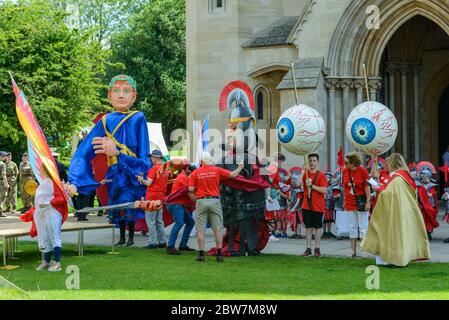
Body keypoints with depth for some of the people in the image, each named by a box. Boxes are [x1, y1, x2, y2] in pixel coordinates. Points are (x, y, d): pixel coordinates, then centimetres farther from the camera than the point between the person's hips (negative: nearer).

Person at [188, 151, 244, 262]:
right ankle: (219, 254, 4)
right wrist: (239, 168, 26)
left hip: (201, 201, 0)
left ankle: (201, 254, 1)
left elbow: (190, 190, -5)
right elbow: (232, 175, 7)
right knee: (217, 228, 5)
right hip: (215, 201, 0)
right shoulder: (217, 170, 1)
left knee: (201, 229, 3)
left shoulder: (195, 173, 1)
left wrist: (196, 199, 11)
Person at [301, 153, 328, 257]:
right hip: (307, 205, 3)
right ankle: (308, 248, 11)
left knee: (317, 227, 3)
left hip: (318, 206, -3)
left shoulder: (321, 175, -4)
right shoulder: (305, 173, 6)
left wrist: (312, 185, -18)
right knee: (308, 227, 6)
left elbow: (324, 190, -14)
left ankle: (317, 249, 9)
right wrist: (304, 170, -16)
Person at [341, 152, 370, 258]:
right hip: (349, 203, 5)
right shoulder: (345, 171, 1)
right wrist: (344, 201, 11)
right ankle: (353, 250, 16)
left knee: (363, 227, 0)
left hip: (361, 202, -5)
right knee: (352, 227, 10)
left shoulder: (362, 171, -12)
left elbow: (367, 187, -9)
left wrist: (368, 202, -13)